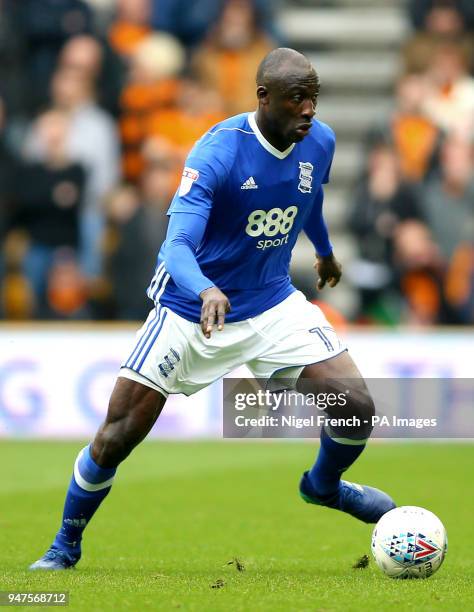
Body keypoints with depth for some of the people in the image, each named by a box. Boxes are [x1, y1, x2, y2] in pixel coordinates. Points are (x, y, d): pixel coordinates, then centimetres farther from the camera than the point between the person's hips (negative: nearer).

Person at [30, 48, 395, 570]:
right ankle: (65, 546, 18)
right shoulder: (217, 152, -25)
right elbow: (177, 244, -34)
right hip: (190, 312, -4)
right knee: (116, 438, -7)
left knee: (358, 408, -10)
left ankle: (324, 485, 25)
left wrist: (325, 252, 37)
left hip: (273, 306, 4)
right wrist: (207, 291, -55)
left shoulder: (320, 143, -7)